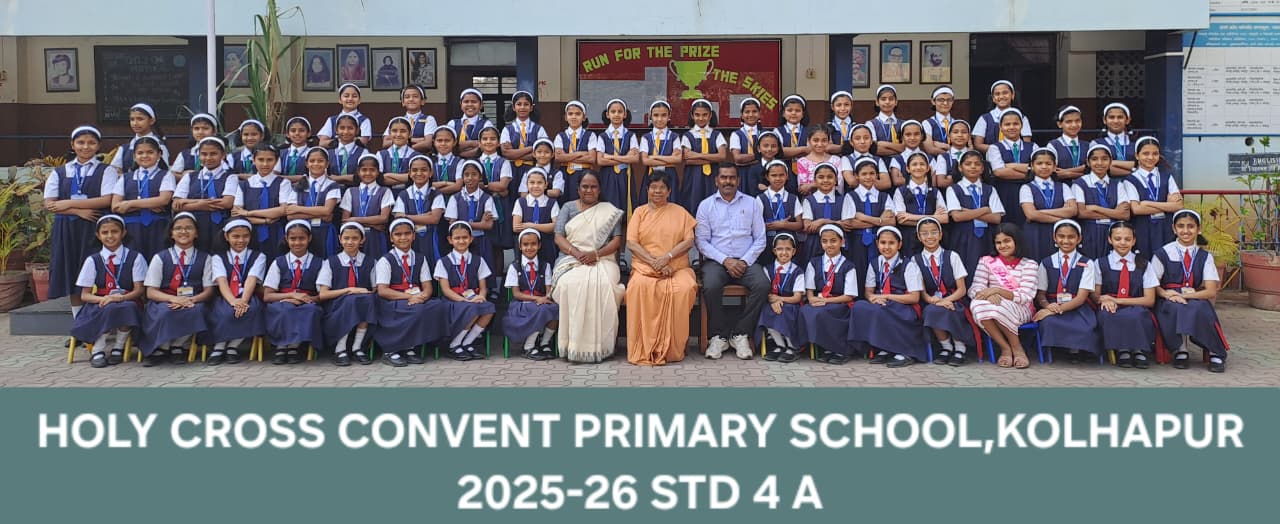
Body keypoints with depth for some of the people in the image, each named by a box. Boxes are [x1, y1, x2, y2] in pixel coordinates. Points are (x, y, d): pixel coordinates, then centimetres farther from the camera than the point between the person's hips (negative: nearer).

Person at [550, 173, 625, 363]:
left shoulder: (609, 211, 16)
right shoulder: (568, 208, 17)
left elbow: (617, 240, 6)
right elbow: (558, 237, 6)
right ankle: (574, 344, -28)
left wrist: (595, 254, -11)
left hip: (602, 260, 0)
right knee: (570, 284, -35)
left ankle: (598, 345, -28)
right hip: (571, 258, 1)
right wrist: (577, 254, -12)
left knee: (602, 285, -35)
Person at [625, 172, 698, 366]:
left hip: (677, 268, 0)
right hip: (645, 268, 0)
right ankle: (644, 348, -29)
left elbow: (689, 241, 5)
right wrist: (654, 262, -11)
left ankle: (673, 349, -24)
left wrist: (667, 257, -12)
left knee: (685, 288, -34)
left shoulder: (680, 212, 15)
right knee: (639, 287, -36)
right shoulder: (640, 212, 14)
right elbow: (631, 243, 3)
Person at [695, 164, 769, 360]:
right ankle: (718, 336, -15)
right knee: (711, 287, -33)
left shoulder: (752, 204, 12)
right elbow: (702, 241, 1)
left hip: (745, 261, 1)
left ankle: (740, 334, -15)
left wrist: (745, 261, -8)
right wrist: (725, 260, -11)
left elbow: (760, 239, 8)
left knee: (762, 285, -28)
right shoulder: (706, 205, 8)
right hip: (716, 260, -1)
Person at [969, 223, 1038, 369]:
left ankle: (1017, 347, -12)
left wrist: (997, 290, -23)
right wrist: (988, 294, -26)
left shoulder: (1029, 264, 3)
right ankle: (1005, 348, -17)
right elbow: (973, 290, -2)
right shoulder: (986, 261, 8)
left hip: (1021, 311, -2)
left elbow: (1025, 297, -9)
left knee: (999, 307, -36)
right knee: (977, 304, -32)